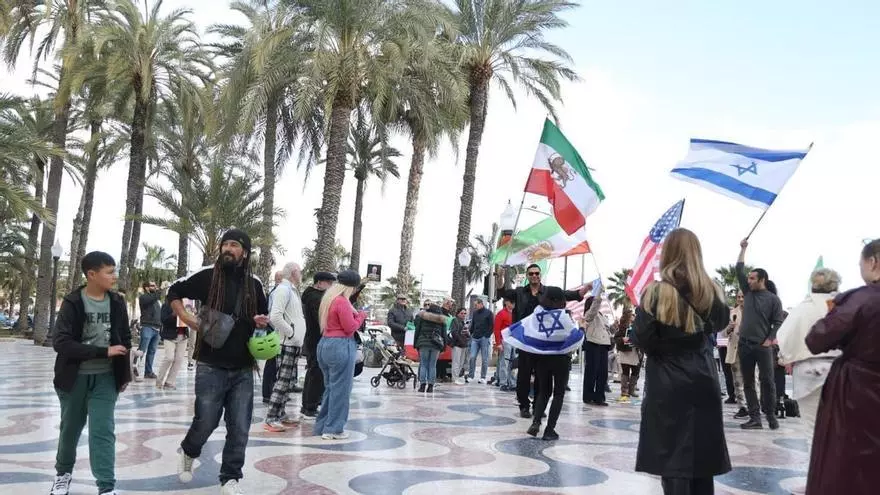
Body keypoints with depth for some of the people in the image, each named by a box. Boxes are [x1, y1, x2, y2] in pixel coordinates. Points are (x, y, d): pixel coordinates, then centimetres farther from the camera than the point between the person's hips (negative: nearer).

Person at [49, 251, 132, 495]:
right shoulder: (73, 302, -12)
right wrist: (103, 352, -25)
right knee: (70, 428, 16)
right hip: (75, 377, -1)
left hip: (105, 378, 1)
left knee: (103, 431, -3)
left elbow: (125, 339, 8)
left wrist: (124, 374, 8)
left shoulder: (117, 303, -1)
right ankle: (63, 472, 40)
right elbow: (60, 342, -21)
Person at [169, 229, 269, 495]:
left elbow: (263, 316, 21)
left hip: (243, 369, 3)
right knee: (206, 421, 7)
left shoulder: (254, 284, 6)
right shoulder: (207, 276, -3)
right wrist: (189, 320, -2)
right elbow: (174, 292, 10)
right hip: (211, 366, -2)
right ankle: (188, 452, 39)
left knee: (239, 428, 3)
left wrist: (262, 322, -2)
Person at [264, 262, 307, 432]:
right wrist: (291, 333, -17)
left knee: (289, 381, 14)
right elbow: (275, 317, -23)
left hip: (293, 344, 10)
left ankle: (280, 414, 22)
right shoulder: (283, 289, -13)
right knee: (283, 380, -10)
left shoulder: (291, 290, 17)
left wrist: (297, 336, 13)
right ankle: (270, 420, -8)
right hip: (286, 343, -10)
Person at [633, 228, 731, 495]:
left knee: (672, 455, 2)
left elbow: (643, 339, -14)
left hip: (667, 384, -4)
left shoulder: (655, 292, -14)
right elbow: (721, 322, 19)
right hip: (704, 380, 4)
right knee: (702, 451, 16)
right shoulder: (712, 291, -1)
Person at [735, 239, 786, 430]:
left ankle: (771, 415, 10)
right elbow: (739, 270, 11)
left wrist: (770, 340, -12)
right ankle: (755, 418, 8)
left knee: (767, 381, -2)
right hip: (745, 344, 5)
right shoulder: (748, 292, 11)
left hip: (763, 346, -5)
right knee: (748, 383, 4)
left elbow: (778, 322, -2)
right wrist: (743, 249, 11)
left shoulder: (773, 299, -1)